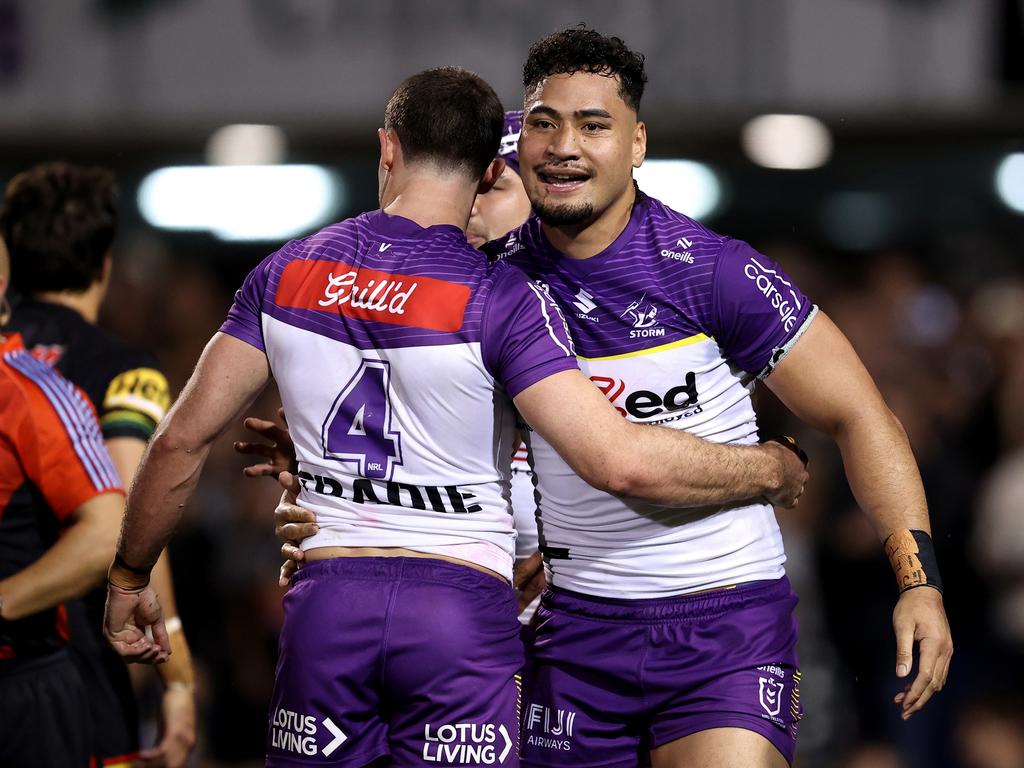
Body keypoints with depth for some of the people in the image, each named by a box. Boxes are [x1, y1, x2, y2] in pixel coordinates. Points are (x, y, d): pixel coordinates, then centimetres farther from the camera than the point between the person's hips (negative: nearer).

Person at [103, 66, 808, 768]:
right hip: (463, 606, -3)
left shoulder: (287, 274, 6)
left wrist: (130, 578, 22)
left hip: (327, 601, 3)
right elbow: (619, 461, -17)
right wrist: (771, 469, -2)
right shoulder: (500, 299, -8)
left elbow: (182, 440, 8)